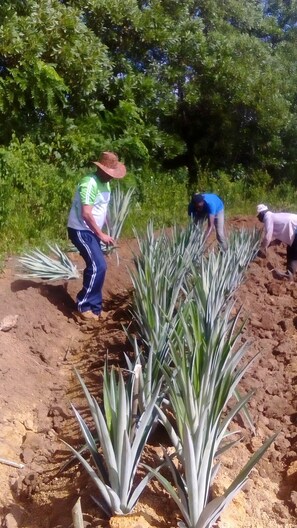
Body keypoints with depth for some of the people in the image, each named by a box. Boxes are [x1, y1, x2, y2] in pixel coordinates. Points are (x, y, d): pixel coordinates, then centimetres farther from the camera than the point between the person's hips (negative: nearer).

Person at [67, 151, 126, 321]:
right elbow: (86, 214, -27)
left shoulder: (105, 184, 9)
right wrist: (101, 234, -22)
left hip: (92, 231, 9)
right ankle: (84, 306, -3)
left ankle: (94, 306, 20)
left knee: (96, 267, 10)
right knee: (98, 266, -15)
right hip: (81, 230, -9)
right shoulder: (90, 184, -22)